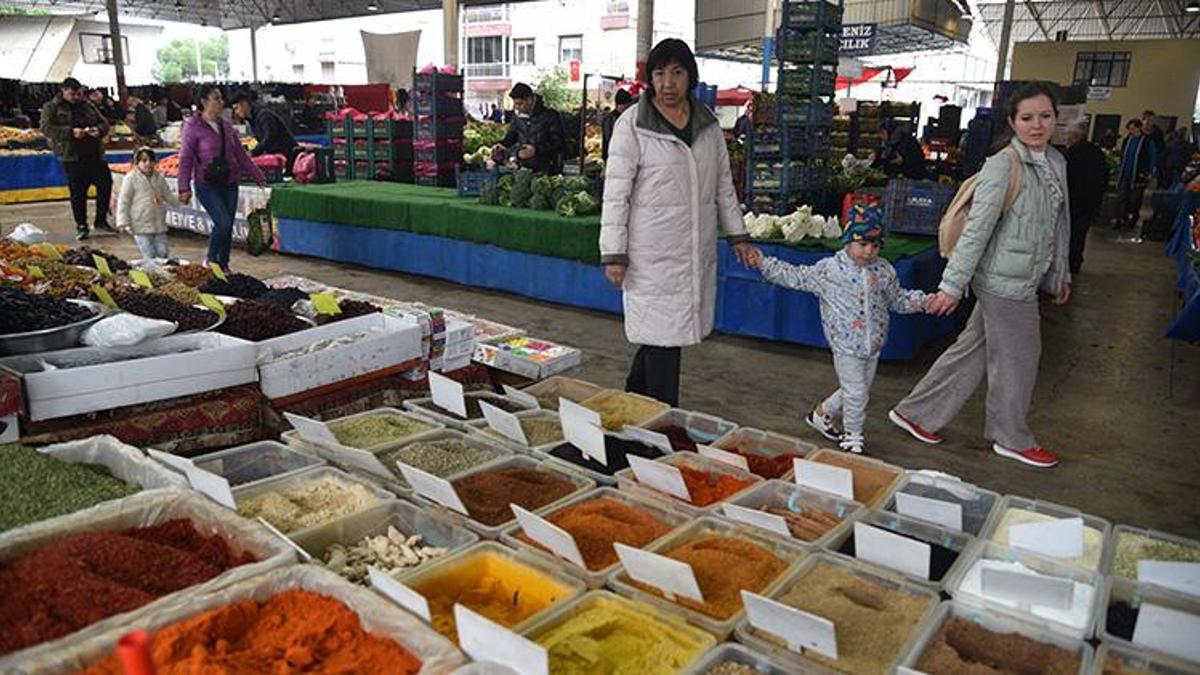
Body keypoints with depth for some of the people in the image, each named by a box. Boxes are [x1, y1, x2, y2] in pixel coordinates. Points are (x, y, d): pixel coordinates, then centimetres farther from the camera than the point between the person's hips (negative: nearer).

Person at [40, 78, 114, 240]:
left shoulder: (88, 105, 17)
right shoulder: (51, 108, 4)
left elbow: (104, 123, 18)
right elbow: (46, 128, -7)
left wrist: (99, 130, -6)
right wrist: (71, 132, -20)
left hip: (95, 154, 4)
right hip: (72, 156, -4)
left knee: (106, 183, -2)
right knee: (77, 191, -1)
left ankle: (101, 221, 13)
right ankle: (81, 226, 9)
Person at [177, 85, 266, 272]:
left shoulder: (226, 125, 9)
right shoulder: (193, 126, -7)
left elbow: (240, 154, 17)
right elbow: (185, 158, -9)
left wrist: (257, 176, 18)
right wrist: (184, 188, -15)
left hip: (229, 183, 6)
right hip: (207, 185, -6)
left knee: (228, 227, 7)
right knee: (223, 223, -17)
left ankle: (223, 265, 22)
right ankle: (210, 261, 4)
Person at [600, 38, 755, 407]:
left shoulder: (708, 123, 10)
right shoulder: (632, 124, -7)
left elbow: (723, 184, 18)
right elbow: (616, 193, -8)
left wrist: (737, 234, 15)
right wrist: (614, 254, -12)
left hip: (697, 251, 6)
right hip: (653, 251, -5)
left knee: (673, 329, 12)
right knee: (663, 335, -2)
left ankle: (634, 394, 33)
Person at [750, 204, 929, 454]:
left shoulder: (884, 270, 3)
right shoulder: (829, 269, -9)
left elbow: (897, 300, 15)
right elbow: (795, 277, -3)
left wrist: (922, 301, 0)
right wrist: (764, 264, -10)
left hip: (874, 345, 5)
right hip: (846, 345, -5)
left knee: (860, 391, 16)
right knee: (856, 393, -2)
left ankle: (822, 413, 38)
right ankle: (852, 438, 19)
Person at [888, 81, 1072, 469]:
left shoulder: (1056, 162, 10)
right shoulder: (1003, 165, -16)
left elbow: (1060, 224, 20)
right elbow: (977, 229, -20)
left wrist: (1061, 275, 24)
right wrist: (952, 285, -21)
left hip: (1025, 278, 8)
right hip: (1006, 280, -8)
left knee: (972, 349, 13)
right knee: (1018, 357, 6)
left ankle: (915, 414, 25)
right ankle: (1012, 439, 28)